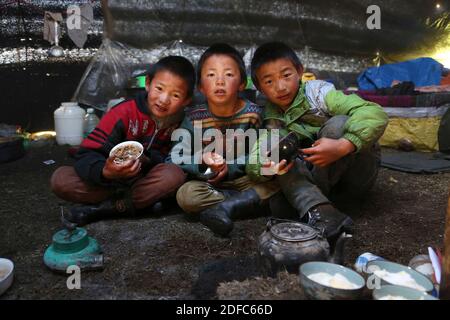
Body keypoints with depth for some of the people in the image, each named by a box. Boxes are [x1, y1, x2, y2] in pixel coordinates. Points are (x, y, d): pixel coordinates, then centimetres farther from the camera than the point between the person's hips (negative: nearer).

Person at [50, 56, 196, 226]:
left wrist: (148, 160, -26)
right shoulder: (124, 113, -18)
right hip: (110, 181, -1)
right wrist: (105, 172, -43)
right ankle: (140, 202, -19)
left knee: (175, 174, -30)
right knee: (60, 178, -22)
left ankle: (101, 208, -20)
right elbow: (86, 155, -21)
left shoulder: (179, 121, -10)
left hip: (143, 180, 1)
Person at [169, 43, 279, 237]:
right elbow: (174, 158, -11)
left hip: (243, 179, 1)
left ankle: (224, 207, -26)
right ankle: (248, 201, -25)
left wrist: (230, 168, -18)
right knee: (185, 195, -29)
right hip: (207, 182, 0)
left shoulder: (252, 113, -7)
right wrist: (201, 159, -29)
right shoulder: (194, 118, -8)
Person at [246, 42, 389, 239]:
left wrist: (342, 146, -41)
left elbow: (376, 115, -25)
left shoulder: (318, 92, -13)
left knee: (338, 124, -29)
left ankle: (301, 200, -21)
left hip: (358, 176, -3)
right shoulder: (270, 119, -1)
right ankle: (317, 210, -34)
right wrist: (264, 167, -37)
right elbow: (253, 165, -13)